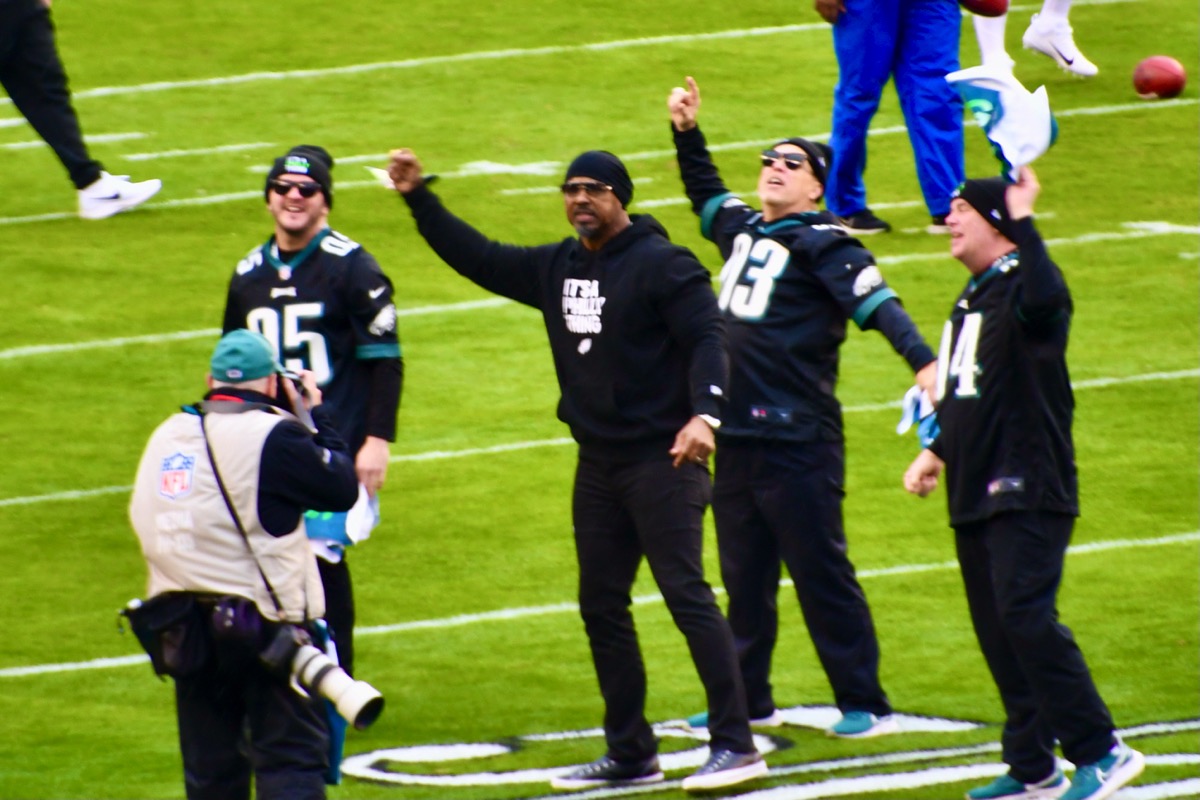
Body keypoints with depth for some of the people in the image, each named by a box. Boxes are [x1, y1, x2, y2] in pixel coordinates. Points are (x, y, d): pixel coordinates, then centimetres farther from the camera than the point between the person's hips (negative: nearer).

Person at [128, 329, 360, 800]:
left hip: (183, 631, 6)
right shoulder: (272, 436, -13)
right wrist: (316, 416, 8)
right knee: (291, 759, -4)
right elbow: (342, 489, -7)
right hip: (261, 626, -6)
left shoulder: (167, 435, 8)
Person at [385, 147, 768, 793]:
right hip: (597, 465, 8)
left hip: (662, 460, -8)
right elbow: (478, 259, 22)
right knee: (600, 607, 10)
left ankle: (735, 745, -11)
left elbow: (706, 339, -17)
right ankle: (630, 753, 19)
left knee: (686, 594, -13)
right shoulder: (556, 268, 12)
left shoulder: (662, 264, -10)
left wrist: (704, 413, -31)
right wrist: (418, 199, 18)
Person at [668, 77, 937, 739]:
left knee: (821, 573, -5)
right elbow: (704, 194, 37)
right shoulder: (742, 229, 15)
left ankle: (865, 705, 1)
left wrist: (923, 361, -34)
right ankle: (748, 701, 24)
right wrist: (687, 133, 30)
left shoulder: (823, 244, -8)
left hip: (798, 441, -8)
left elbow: (876, 303, -21)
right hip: (735, 436, 8)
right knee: (743, 577, 14)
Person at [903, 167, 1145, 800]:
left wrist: (1024, 221, -30)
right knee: (998, 630, 9)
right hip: (976, 495, 10)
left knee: (1026, 617, -19)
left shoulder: (1025, 286, -10)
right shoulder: (973, 297, 19)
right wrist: (938, 451, 18)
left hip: (1028, 492, -10)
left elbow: (1043, 298, -38)